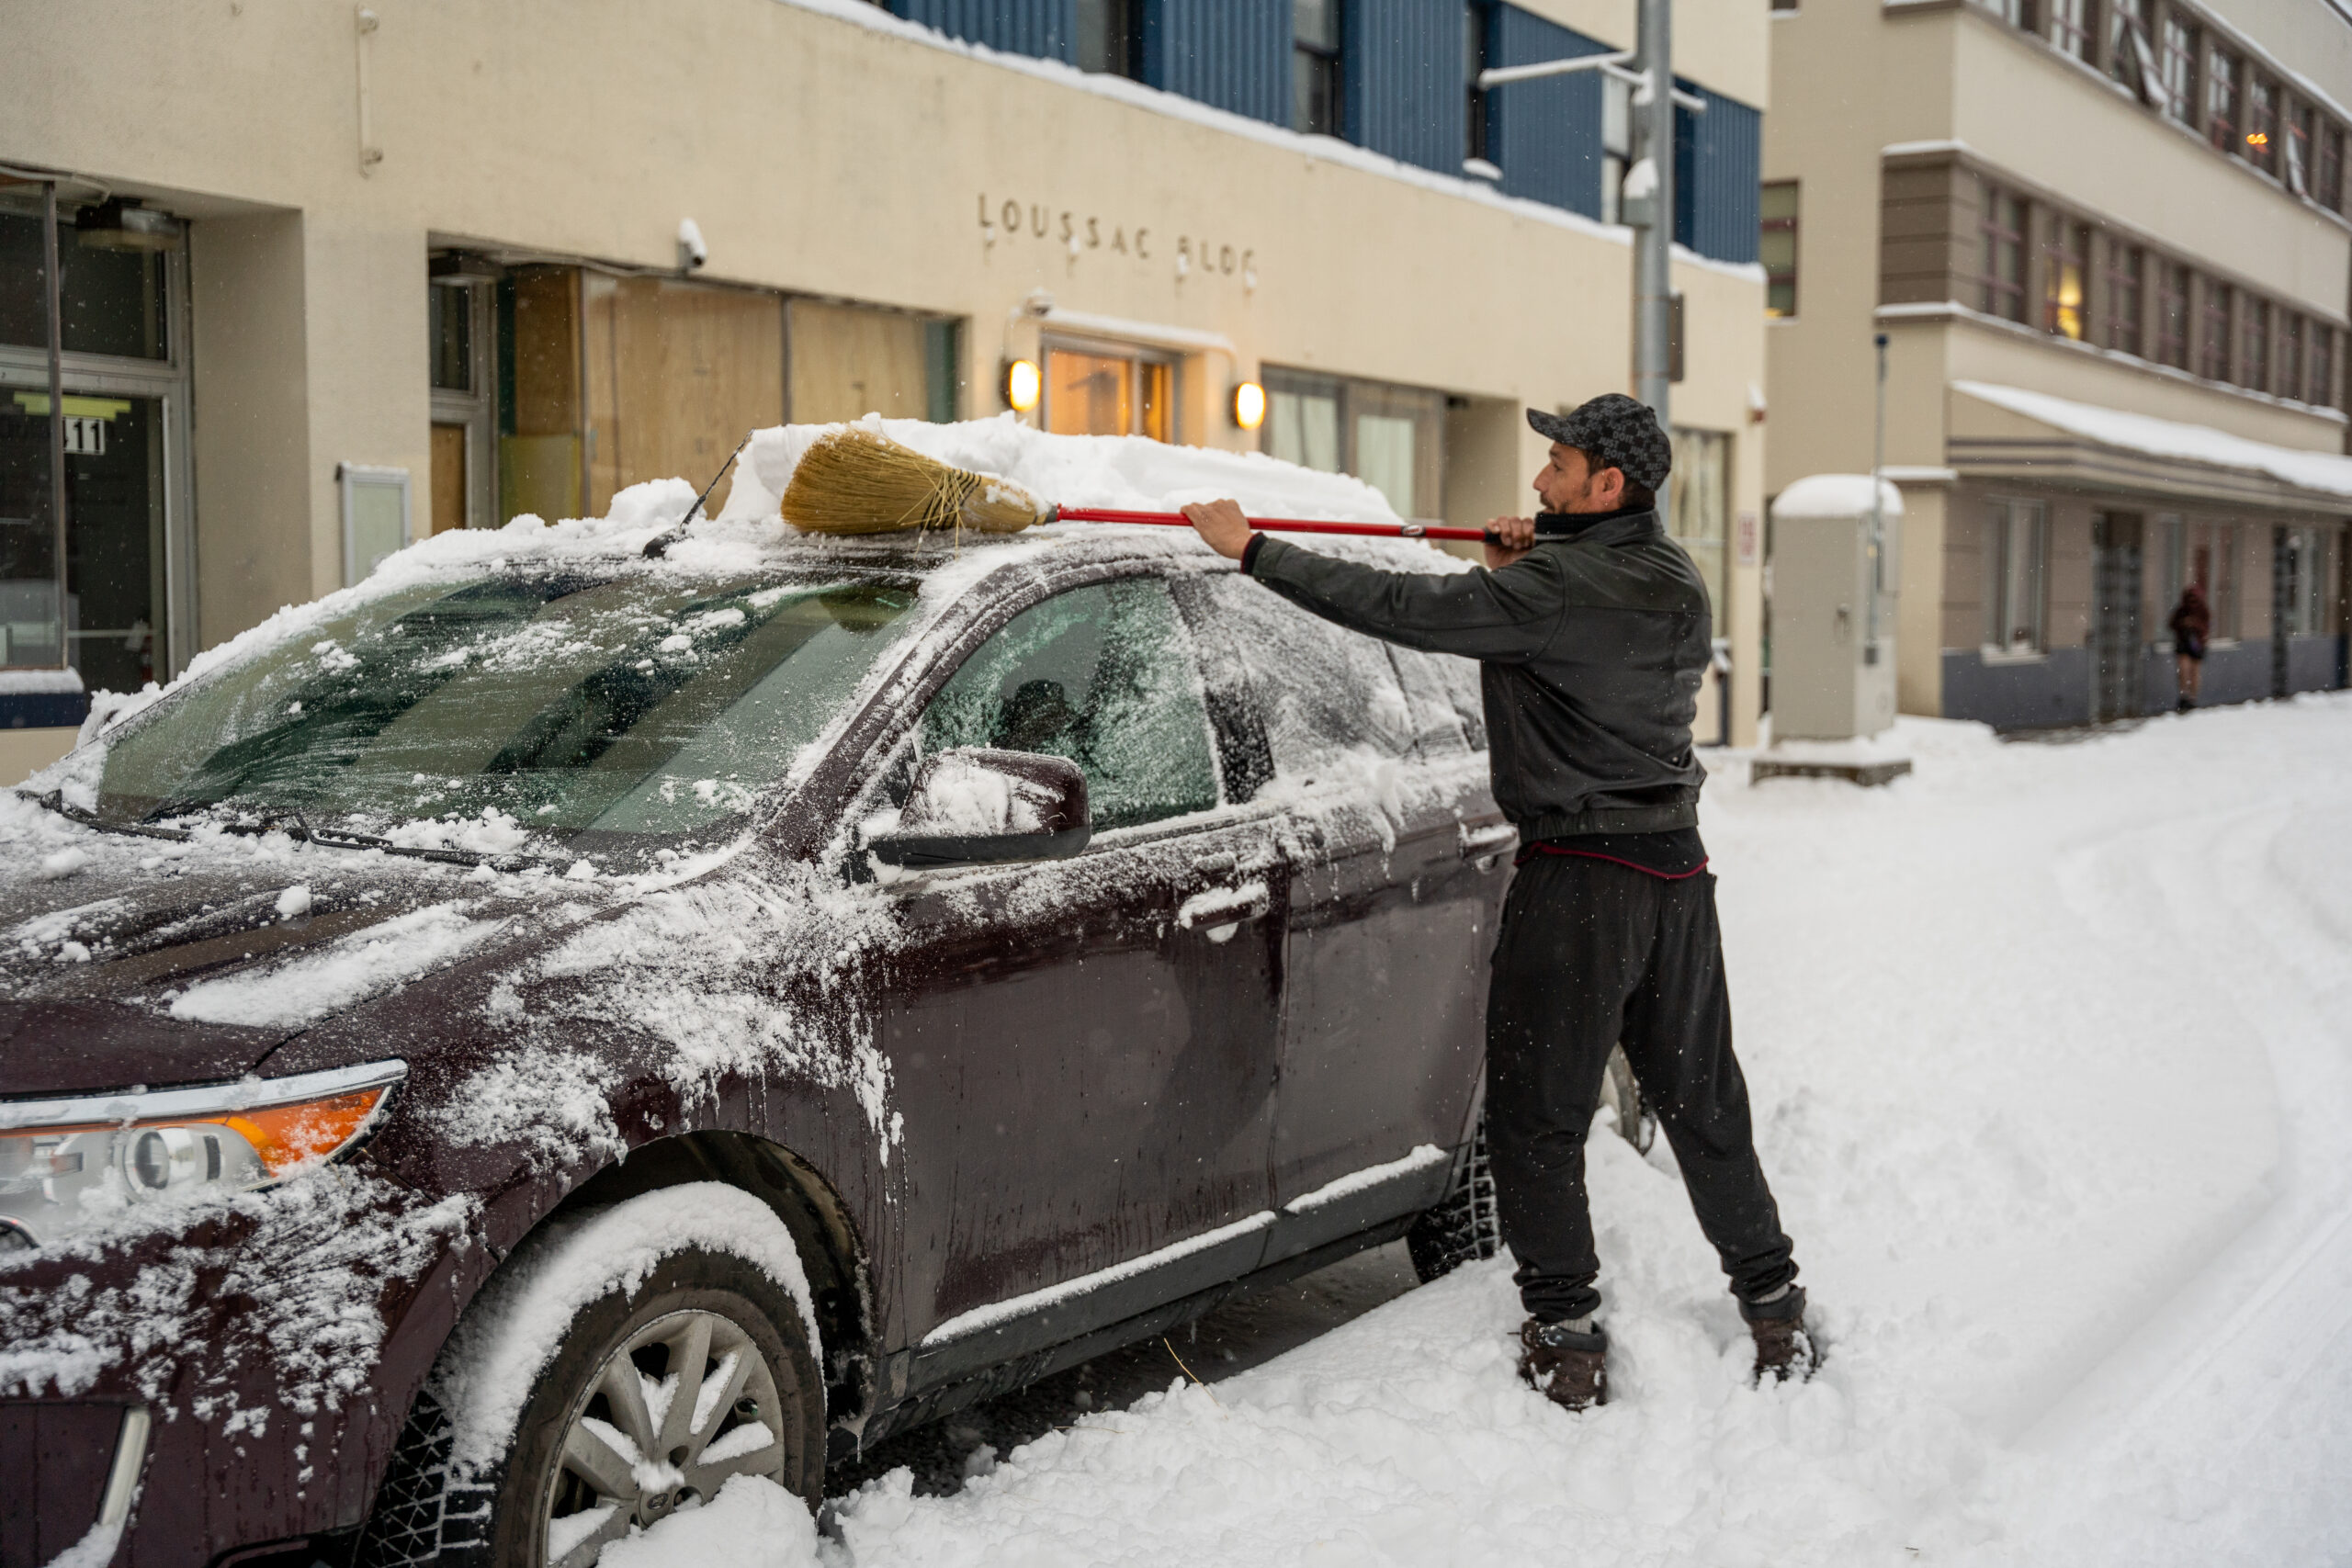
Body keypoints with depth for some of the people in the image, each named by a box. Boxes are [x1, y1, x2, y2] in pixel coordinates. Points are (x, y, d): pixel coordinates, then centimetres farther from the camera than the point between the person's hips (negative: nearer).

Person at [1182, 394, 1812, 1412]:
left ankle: (1566, 1340, 6)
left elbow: (1399, 608, -19)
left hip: (1578, 880, -8)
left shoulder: (1555, 591, -17)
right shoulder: (1676, 585, 9)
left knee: (1536, 1118, 3)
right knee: (1703, 1104, 17)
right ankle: (1774, 1309, 25)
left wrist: (1252, 550, -13)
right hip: (1677, 869, 8)